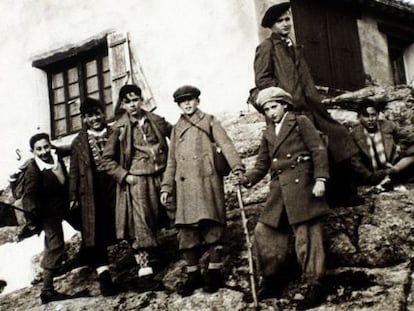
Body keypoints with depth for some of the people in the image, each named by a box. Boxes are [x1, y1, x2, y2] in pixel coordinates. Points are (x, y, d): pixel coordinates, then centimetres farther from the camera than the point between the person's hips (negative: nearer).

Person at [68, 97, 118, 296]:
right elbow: (74, 172, 8)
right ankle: (104, 276, -1)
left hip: (115, 185, 0)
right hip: (92, 192, 0)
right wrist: (73, 196, 1)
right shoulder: (79, 142, 12)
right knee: (96, 233, -4)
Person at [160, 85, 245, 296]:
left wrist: (237, 167, -20)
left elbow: (226, 145, -4)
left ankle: (214, 272, 2)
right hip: (185, 186, 3)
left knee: (212, 226, -5)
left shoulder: (209, 121, 10)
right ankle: (193, 275, 7)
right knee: (186, 230, 0)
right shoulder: (177, 129, 21)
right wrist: (166, 187, 11)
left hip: (207, 182, -3)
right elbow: (172, 161, 21)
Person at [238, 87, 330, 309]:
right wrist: (248, 178, 1)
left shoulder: (300, 122, 4)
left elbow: (318, 150, -3)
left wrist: (320, 179, -13)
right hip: (279, 191, 6)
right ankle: (272, 282, 16)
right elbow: (262, 164, 19)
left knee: (306, 236, -6)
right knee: (264, 232, 2)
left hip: (301, 187, -6)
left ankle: (313, 286, -1)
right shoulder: (268, 134, 20)